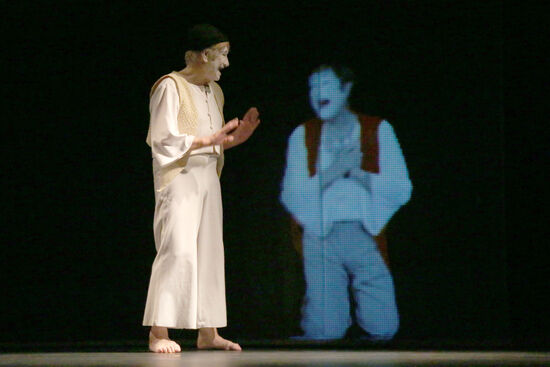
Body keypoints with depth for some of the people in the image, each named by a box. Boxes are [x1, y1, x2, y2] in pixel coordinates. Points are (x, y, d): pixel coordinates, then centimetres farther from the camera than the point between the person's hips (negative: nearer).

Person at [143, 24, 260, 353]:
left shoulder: (214, 91, 17)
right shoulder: (171, 87, -8)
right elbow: (163, 139, -13)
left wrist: (234, 138, 2)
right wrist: (208, 140, -20)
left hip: (209, 177, 8)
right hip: (179, 177, -8)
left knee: (209, 252, 7)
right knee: (178, 250, -16)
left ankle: (208, 332, 11)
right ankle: (159, 332, -15)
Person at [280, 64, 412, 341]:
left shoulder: (378, 130, 9)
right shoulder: (302, 136, 11)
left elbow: (401, 190, 2)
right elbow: (291, 196, 1)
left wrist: (358, 174, -9)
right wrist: (334, 171, -9)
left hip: (367, 236, 0)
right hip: (320, 238, 0)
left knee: (383, 329, -8)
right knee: (324, 333, -10)